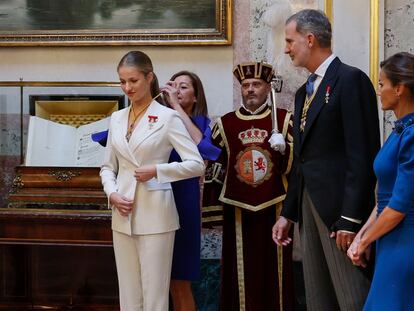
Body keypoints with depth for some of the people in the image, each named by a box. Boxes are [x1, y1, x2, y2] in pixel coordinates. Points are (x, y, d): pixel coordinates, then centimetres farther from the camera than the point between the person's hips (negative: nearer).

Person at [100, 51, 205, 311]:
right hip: (123, 215, 5)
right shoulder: (117, 118, 11)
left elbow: (197, 164, -9)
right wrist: (112, 193, -3)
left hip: (154, 215, -5)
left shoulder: (168, 117, -6)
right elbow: (108, 166, 15)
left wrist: (156, 170, -19)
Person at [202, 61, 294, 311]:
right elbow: (214, 171, 9)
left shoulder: (285, 120, 4)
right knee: (240, 274, 2)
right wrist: (212, 215, 6)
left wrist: (284, 149, -17)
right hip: (237, 211, 1)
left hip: (275, 208, -1)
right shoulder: (225, 124, 8)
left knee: (275, 272, 2)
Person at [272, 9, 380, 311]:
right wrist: (288, 213, 17)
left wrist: (351, 218, -19)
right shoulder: (304, 91, 18)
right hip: (309, 204, 9)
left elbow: (363, 155, -15)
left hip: (340, 206, -9)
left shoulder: (351, 79, -9)